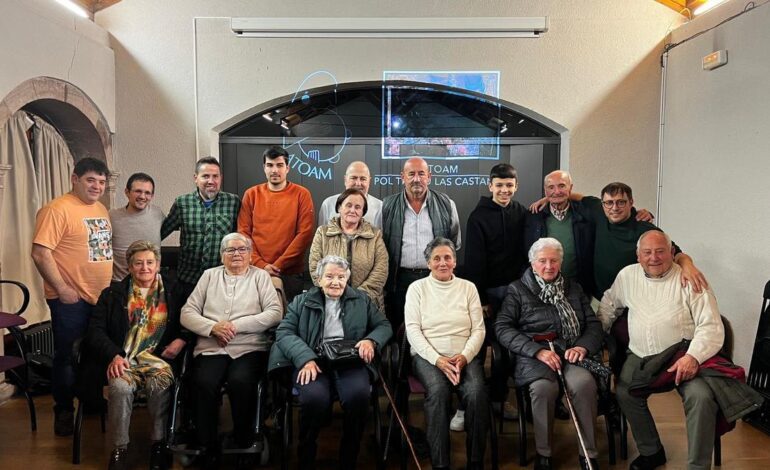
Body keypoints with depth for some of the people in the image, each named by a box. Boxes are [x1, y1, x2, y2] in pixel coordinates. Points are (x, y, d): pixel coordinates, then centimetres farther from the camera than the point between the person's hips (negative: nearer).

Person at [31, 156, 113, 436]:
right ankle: (63, 411, 21)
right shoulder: (58, 209, -14)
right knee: (67, 357, 5)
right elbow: (40, 253, -19)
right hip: (71, 299, -7)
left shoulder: (101, 209, 12)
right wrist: (62, 289, -19)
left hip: (102, 297, 8)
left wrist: (112, 285, 17)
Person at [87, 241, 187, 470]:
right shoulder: (112, 294, 16)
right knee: (120, 387, -32)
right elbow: (96, 330, 7)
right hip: (123, 358, 1)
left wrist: (181, 340, -6)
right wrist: (114, 355, -10)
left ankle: (159, 442, -16)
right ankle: (119, 448, -15)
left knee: (160, 383, -33)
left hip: (158, 357, 0)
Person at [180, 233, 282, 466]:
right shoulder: (209, 275, 19)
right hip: (211, 348, 2)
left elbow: (275, 313, -1)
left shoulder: (260, 276, 13)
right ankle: (208, 447, -8)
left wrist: (237, 325, -10)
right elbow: (187, 313, 11)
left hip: (249, 348, -1)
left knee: (240, 381, -30)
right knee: (204, 383, -27)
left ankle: (244, 444, -6)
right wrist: (213, 327, -8)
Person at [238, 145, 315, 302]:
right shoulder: (251, 194, 5)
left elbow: (305, 234, -7)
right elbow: (243, 233, 2)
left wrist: (279, 265, -11)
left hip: (290, 273, -2)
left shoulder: (301, 194, -2)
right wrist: (261, 265, -9)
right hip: (256, 271, 2)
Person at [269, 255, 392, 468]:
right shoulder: (302, 301, 16)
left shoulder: (362, 300, 21)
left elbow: (384, 325, 19)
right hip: (313, 361, -1)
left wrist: (371, 340, -6)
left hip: (350, 360, 1)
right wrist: (305, 358, -14)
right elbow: (284, 332, 4)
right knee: (315, 398, -34)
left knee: (358, 395, -33)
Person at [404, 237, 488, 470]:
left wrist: (464, 357, -10)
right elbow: (412, 329, -1)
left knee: (476, 391, -29)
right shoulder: (417, 287, 8)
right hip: (428, 355, -1)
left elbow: (478, 330, 8)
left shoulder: (468, 287, 13)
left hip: (464, 357, 2)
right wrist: (437, 359, -13)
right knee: (438, 390, -33)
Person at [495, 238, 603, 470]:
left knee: (584, 382, -32)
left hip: (570, 354, 2)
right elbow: (502, 328, 0)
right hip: (533, 356, -2)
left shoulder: (574, 289, 22)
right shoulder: (517, 290, 11)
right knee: (544, 387, -34)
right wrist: (538, 351, -13)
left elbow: (594, 324, 16)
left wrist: (583, 346, -6)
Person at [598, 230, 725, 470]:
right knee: (625, 394, -21)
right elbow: (608, 306, 24)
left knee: (701, 397, -29)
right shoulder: (627, 275, 8)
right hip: (641, 357, 3)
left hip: (684, 357, -3)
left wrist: (693, 356, -26)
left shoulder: (689, 280, -5)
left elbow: (711, 326, -10)